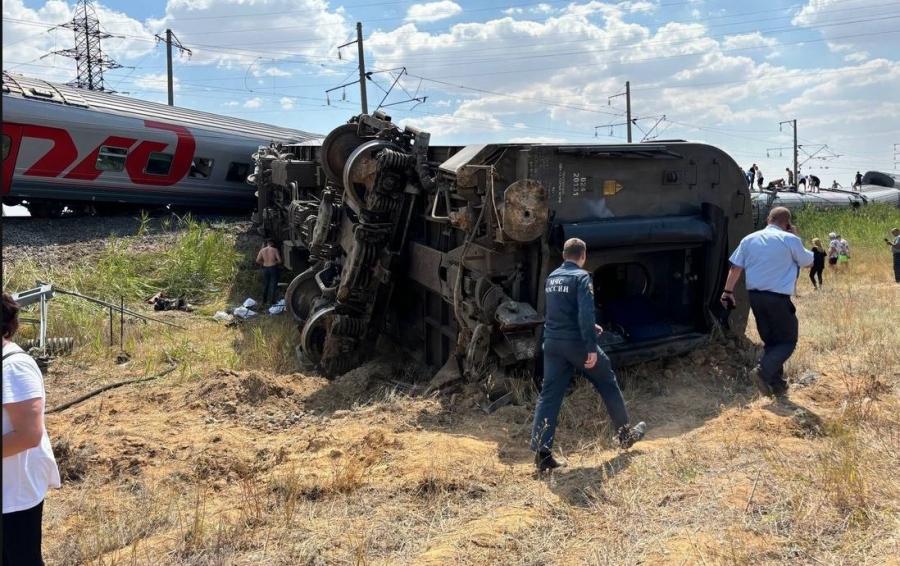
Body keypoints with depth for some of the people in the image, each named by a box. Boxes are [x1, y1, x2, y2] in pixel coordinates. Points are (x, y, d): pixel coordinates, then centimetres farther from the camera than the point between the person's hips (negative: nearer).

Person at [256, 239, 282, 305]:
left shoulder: (262, 250, 1)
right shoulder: (275, 250, -8)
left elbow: (257, 260, -3)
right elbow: (279, 261, -13)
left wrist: (263, 263, 13)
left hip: (265, 269, 4)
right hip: (273, 268, -3)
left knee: (265, 285, 15)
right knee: (273, 285, 3)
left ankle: (264, 301, 22)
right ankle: (271, 301, 2)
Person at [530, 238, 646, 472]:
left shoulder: (551, 278, 13)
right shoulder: (581, 277, -11)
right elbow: (585, 313, -21)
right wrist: (591, 347, -20)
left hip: (552, 343, 6)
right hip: (576, 342, -6)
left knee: (549, 395, 3)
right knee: (608, 384, 15)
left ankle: (542, 453, -3)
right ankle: (626, 434, 30)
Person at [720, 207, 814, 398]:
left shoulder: (749, 239, 7)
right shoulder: (790, 240, -6)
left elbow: (735, 267, 6)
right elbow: (808, 262, 8)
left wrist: (728, 291, 12)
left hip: (755, 296, 6)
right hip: (778, 298, -5)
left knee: (770, 340, 16)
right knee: (788, 340, 7)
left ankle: (777, 384, 18)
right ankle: (763, 371, -14)